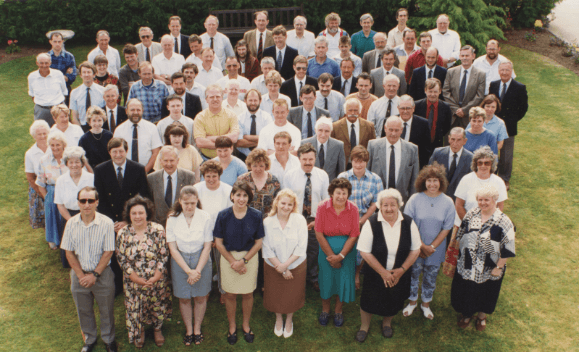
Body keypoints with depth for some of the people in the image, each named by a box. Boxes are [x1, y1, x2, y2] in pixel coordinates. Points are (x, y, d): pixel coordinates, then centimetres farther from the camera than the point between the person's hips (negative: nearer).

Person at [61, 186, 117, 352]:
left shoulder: (106, 223, -17)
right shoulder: (71, 223, -8)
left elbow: (108, 252, -13)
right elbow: (69, 252, -2)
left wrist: (94, 274, -14)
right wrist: (81, 275, -9)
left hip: (102, 274, -3)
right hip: (79, 274, 3)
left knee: (106, 310, 12)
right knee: (83, 310, 19)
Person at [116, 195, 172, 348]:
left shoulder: (158, 230, -11)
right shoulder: (123, 234, -8)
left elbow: (164, 255, -9)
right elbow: (122, 260, -7)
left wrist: (155, 278, -16)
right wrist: (139, 280, -13)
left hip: (157, 280, 0)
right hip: (134, 282, 1)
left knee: (157, 305, 15)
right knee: (136, 307, 14)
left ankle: (157, 329, 44)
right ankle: (140, 332, 44)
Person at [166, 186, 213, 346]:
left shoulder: (205, 217, -13)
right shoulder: (172, 219, -10)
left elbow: (207, 247, -7)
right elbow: (173, 248, -8)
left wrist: (197, 270, -14)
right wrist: (188, 270, -15)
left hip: (201, 260, 0)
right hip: (180, 261, 1)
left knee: (200, 297, 11)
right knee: (184, 298, 12)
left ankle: (197, 329, 34)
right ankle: (188, 330, 33)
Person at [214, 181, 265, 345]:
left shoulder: (256, 216, -11)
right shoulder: (223, 215, -12)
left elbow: (259, 242, -6)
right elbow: (218, 242, -6)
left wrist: (243, 260, -12)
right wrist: (233, 262, -10)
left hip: (249, 257, 0)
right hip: (228, 257, 0)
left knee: (248, 294, 13)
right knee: (230, 295, 12)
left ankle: (246, 325, 36)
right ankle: (232, 326, 34)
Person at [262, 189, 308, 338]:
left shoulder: (299, 220, -14)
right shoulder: (268, 222, -14)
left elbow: (301, 247, -15)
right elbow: (267, 250, -13)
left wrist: (285, 265, -19)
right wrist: (281, 269, -14)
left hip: (296, 266, 0)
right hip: (273, 267, 0)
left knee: (292, 295, 16)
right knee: (275, 295, 17)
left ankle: (289, 320, 45)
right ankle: (278, 319, 47)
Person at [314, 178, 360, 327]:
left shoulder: (353, 209, -13)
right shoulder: (322, 207, -15)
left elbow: (354, 235, -10)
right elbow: (319, 233, -11)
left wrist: (340, 256, -15)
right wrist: (331, 254, -12)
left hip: (346, 249, 1)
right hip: (327, 248, 0)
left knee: (344, 279, 7)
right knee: (326, 278, 8)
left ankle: (338, 311, 30)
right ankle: (325, 310, 31)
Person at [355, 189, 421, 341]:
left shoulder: (409, 223, -11)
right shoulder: (371, 223, -19)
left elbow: (416, 249, -2)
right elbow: (364, 251, -16)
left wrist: (402, 270, -12)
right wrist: (383, 272, -17)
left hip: (399, 274, 2)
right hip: (375, 274, -2)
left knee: (393, 301, 20)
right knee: (369, 300, 12)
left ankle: (387, 322, 52)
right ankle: (364, 326, 42)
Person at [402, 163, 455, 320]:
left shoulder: (448, 202, -7)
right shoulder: (415, 199, -11)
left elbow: (446, 228, -4)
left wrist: (432, 246, -11)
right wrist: (421, 245, -13)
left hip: (435, 249, 1)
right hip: (415, 247, -1)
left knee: (430, 278, 15)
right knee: (413, 274, 13)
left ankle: (426, 304, 38)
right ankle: (412, 301, 37)